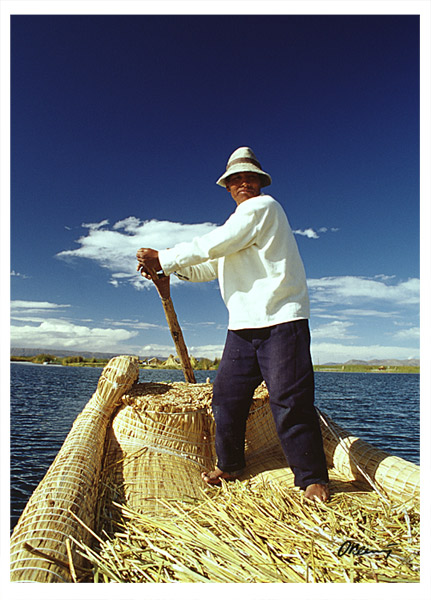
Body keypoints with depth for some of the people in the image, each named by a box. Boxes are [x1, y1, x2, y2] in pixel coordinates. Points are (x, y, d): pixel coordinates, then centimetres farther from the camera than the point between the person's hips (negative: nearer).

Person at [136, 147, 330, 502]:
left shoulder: (262, 207, -3)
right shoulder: (238, 224, 26)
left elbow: (211, 246, -11)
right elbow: (209, 267, 24)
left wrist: (163, 259, -3)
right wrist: (166, 268, 10)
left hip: (281, 320, -8)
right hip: (243, 327, 8)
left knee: (289, 402, -7)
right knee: (227, 396, 7)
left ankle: (312, 477, 8)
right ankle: (230, 465, 24)